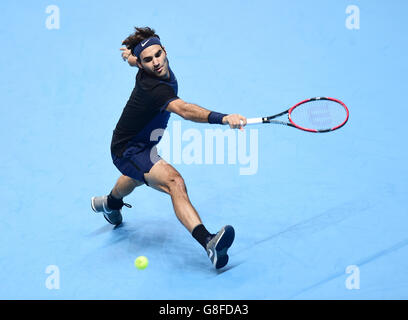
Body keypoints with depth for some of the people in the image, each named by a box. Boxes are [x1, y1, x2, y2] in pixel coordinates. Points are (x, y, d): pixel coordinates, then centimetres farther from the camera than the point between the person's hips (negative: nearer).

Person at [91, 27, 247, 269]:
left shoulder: (161, 68, -12)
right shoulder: (154, 88, -39)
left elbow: (131, 58, 10)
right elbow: (184, 110, -58)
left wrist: (132, 54, 29)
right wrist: (223, 118, -69)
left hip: (141, 144, 11)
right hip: (129, 151, -11)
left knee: (138, 177, 43)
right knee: (174, 182, -37)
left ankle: (110, 203, 75)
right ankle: (208, 241, -52)